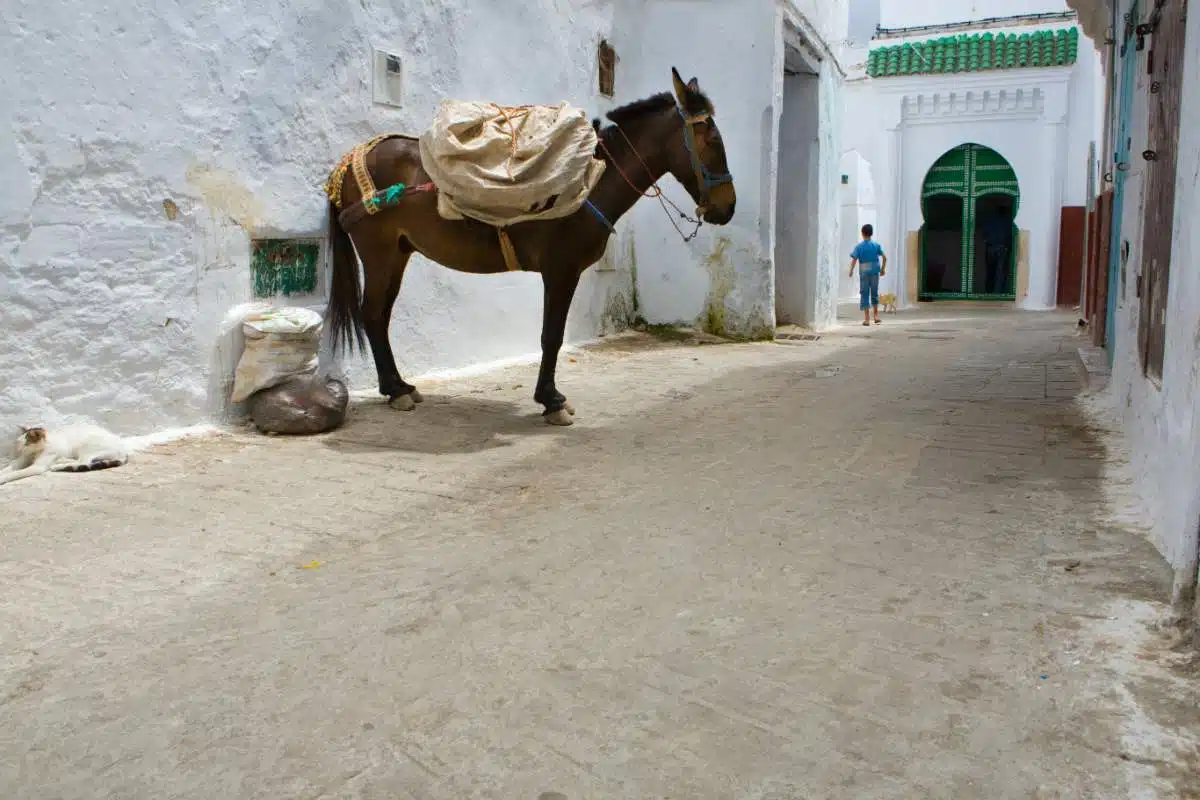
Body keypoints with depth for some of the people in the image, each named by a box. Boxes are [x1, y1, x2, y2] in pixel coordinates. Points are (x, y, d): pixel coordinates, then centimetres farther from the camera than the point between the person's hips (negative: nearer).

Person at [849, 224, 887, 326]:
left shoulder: (859, 246, -5)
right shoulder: (876, 245, 2)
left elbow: (854, 259, -13)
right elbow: (884, 257, -1)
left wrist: (851, 271, -2)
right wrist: (883, 269, 11)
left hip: (864, 272, -2)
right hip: (875, 272, 2)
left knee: (864, 295, 3)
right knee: (874, 293, 17)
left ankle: (867, 319, 1)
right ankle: (876, 315, 17)